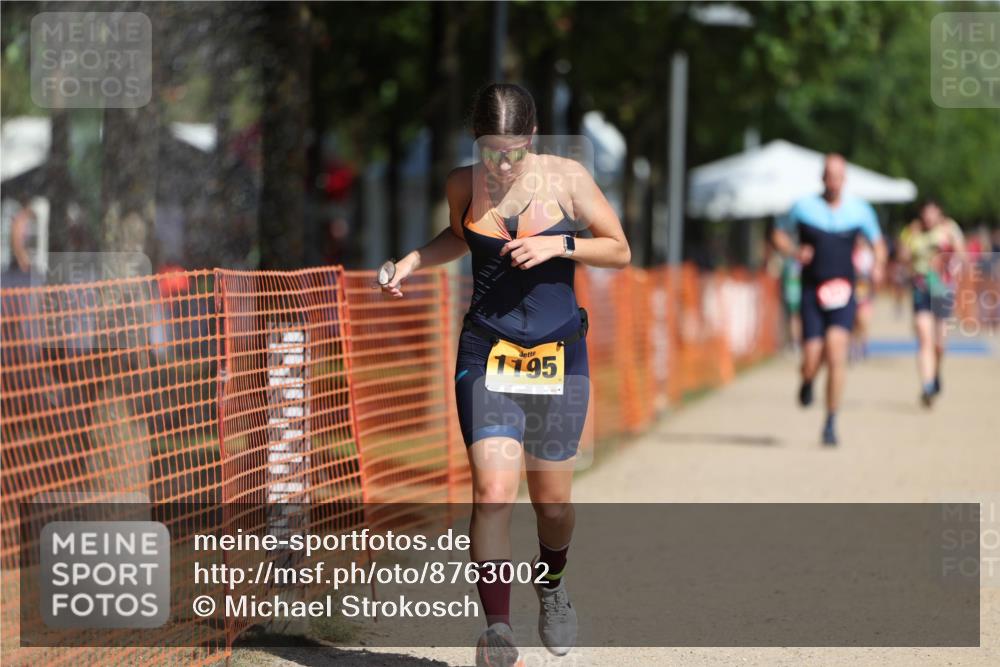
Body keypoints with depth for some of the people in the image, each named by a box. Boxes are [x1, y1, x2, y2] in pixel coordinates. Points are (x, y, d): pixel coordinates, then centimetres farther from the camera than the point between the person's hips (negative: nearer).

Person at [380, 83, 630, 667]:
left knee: (552, 501, 10)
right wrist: (414, 261, 5)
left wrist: (560, 245, -15)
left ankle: (552, 586, 42)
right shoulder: (464, 185, -1)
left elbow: (621, 251, 1)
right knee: (493, 491, -17)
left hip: (559, 354, 0)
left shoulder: (567, 179, -7)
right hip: (486, 353, 0)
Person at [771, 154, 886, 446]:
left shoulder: (860, 210, 4)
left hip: (843, 293, 0)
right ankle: (807, 381, 35)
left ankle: (831, 423, -7)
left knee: (836, 355, -17)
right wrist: (795, 252, -7)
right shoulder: (803, 207, 1)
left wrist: (878, 265, -5)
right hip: (811, 292, 0)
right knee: (811, 361, -5)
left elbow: (878, 243, 16)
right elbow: (778, 235, 13)